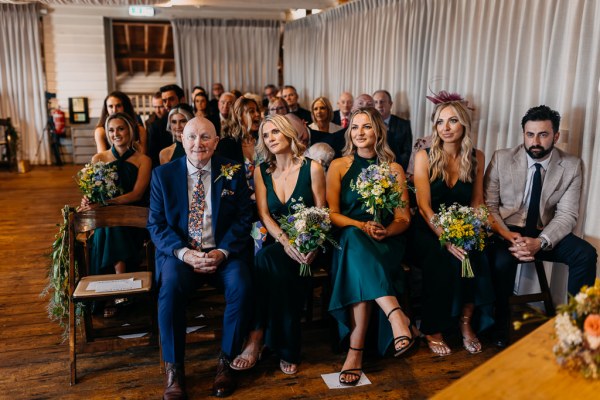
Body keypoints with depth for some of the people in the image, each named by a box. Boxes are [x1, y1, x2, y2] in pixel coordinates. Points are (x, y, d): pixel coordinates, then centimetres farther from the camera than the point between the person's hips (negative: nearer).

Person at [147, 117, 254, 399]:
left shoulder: (233, 172, 3)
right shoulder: (163, 174, 4)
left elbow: (243, 219, 1)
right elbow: (156, 224, 1)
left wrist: (223, 251, -16)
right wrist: (183, 252, -17)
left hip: (223, 252, 0)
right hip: (180, 252, 0)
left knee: (241, 284, -28)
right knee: (171, 284, -31)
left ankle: (226, 361, -7)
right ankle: (173, 367, -12)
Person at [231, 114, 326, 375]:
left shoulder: (311, 168, -1)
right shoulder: (261, 172, 9)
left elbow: (321, 213, -2)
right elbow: (263, 214, -1)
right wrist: (286, 241, -19)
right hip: (276, 243, 3)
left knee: (267, 258, -33)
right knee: (266, 259, -32)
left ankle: (258, 337, -24)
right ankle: (286, 348, -22)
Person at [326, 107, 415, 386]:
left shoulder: (394, 169, 11)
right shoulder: (338, 166, 9)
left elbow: (403, 219, 5)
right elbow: (331, 213, 2)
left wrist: (385, 231, -18)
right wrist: (362, 227, -16)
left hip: (385, 242, 0)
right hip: (349, 240, 0)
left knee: (361, 270, -34)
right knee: (355, 237, -38)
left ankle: (356, 349, -33)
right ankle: (396, 315, -43)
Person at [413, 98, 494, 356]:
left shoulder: (476, 158, 5)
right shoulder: (425, 157, -5)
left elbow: (477, 201, 9)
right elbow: (424, 206, -12)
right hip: (428, 229, -3)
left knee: (477, 256, -28)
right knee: (445, 258, -32)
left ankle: (466, 322, -8)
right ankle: (433, 330, -13)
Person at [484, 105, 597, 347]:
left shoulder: (571, 166, -2)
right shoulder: (501, 159, -4)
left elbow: (567, 215, -7)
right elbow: (489, 204, -5)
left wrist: (540, 242, -26)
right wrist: (507, 236, -23)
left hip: (545, 234, 2)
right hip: (507, 232, -2)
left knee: (586, 254, -23)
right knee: (502, 261, -33)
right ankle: (499, 327, -11)